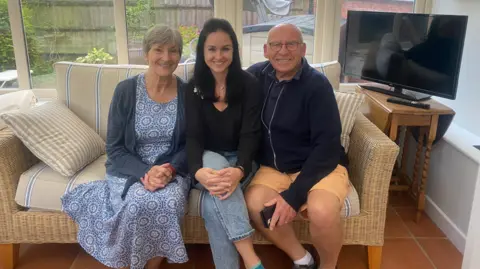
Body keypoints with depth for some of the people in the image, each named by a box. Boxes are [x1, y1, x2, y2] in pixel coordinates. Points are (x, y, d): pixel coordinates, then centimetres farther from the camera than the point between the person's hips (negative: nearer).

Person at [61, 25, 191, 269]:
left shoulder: (187, 93, -2)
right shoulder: (125, 90, -6)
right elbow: (115, 148, -5)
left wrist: (170, 169, -19)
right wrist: (145, 173, -22)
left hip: (172, 170, 1)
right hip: (129, 170, -1)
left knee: (170, 201, -31)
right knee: (138, 203, -32)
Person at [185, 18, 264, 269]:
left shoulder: (248, 84, -6)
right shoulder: (193, 87, -1)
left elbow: (251, 134, -13)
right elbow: (193, 136, -10)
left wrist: (239, 170, -35)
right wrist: (198, 171, -33)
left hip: (240, 160, -1)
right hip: (208, 160, 1)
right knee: (214, 161, -36)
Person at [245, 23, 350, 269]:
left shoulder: (317, 85, -15)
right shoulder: (255, 75, -1)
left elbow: (327, 145, -19)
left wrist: (294, 195, -25)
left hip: (321, 165, -3)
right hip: (273, 167, 4)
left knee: (322, 211, -32)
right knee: (253, 204, -24)